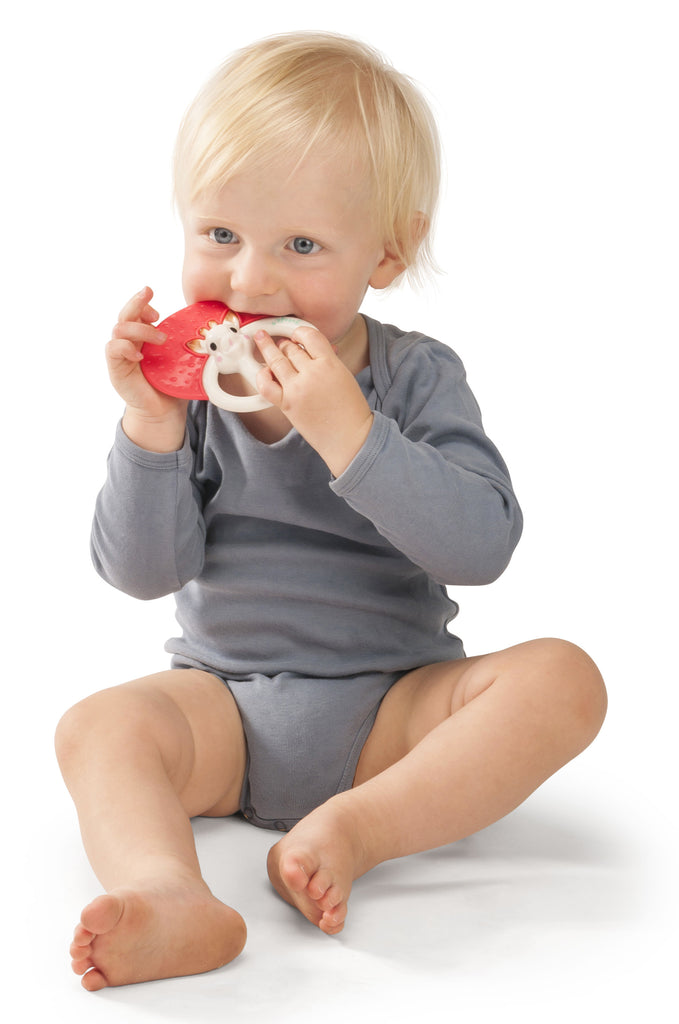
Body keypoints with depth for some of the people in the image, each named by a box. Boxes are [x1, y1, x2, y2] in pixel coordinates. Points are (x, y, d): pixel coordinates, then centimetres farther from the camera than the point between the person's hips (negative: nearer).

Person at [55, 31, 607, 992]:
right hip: (226, 700, 1)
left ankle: (360, 827, -29)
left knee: (562, 679, -23)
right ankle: (170, 895, -49)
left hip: (392, 705, 0)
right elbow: (143, 571, -6)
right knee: (98, 724, -25)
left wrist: (347, 431, -29)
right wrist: (150, 428, -21)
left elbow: (481, 546, -19)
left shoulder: (419, 378, -5)